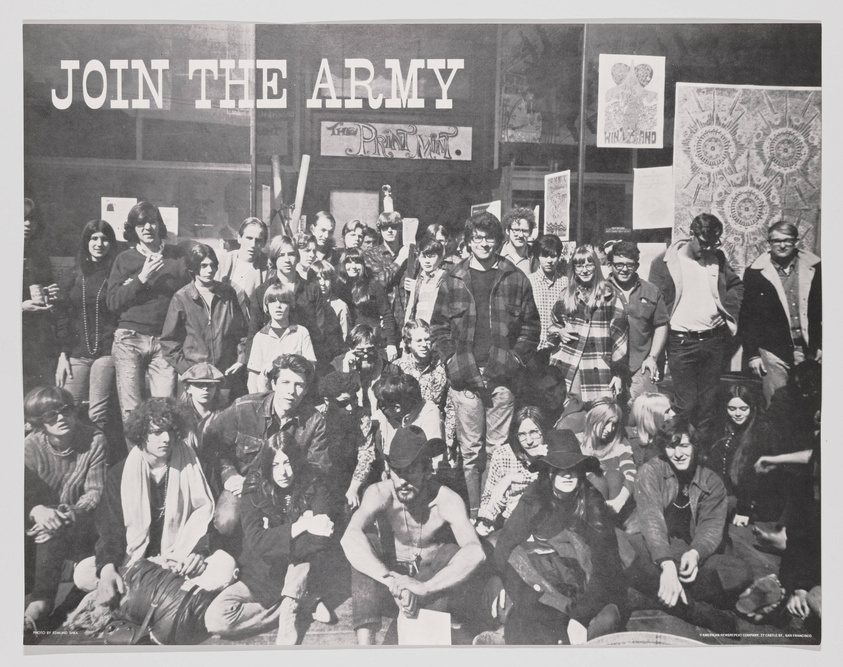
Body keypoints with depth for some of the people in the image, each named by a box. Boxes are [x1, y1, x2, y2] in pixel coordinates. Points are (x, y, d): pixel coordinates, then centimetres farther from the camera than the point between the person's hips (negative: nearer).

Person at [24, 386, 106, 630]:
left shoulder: (94, 439, -12)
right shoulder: (32, 446, -9)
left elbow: (96, 491, -14)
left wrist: (67, 515, -31)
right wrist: (37, 511, -37)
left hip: (82, 525, 0)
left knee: (53, 535, -20)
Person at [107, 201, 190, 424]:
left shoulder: (177, 256, 9)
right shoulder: (125, 259, 10)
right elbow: (113, 302, 2)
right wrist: (141, 279, -8)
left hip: (164, 340, 0)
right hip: (130, 338, 1)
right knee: (131, 410, -2)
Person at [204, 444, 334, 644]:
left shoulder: (313, 490, -9)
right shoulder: (254, 492, -10)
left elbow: (320, 539, -21)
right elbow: (256, 542, -24)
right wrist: (302, 526, -31)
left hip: (298, 576, -1)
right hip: (259, 577, 1)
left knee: (305, 538, -29)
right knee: (215, 619, -23)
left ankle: (289, 610, -21)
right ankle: (299, 606, -10)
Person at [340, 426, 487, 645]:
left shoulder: (446, 500, -24)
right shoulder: (379, 493, -22)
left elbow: (475, 552, -40)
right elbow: (349, 538, -39)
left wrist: (423, 587, -50)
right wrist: (391, 579, -51)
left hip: (433, 574, 0)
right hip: (389, 569, 0)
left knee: (456, 553, -31)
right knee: (364, 544, -30)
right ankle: (365, 641, -35)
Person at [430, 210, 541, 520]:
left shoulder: (515, 279, 5)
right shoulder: (453, 280, 7)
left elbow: (531, 325, 6)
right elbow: (439, 325, 8)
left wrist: (515, 359, -6)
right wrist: (452, 361, -5)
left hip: (502, 375, 0)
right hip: (465, 375, 1)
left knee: (499, 448, 4)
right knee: (470, 449, 4)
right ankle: (472, 512, 12)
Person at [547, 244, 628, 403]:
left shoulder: (608, 296, -1)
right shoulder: (566, 296, 10)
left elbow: (619, 335, -2)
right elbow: (553, 324, 24)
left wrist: (619, 372, -4)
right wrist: (558, 332, 1)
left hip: (598, 371, -2)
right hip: (566, 368, 3)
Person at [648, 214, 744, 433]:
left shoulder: (718, 258, 7)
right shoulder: (664, 262, -6)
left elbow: (737, 285, 23)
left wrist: (728, 309, 6)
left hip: (715, 339, 4)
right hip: (681, 342, -4)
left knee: (709, 400, 11)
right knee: (686, 402, -3)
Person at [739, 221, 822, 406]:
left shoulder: (814, 268, 5)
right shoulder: (755, 273, 0)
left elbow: (822, 309, 10)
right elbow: (746, 317, 2)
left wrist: (821, 345, 5)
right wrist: (752, 354, -2)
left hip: (807, 350, 2)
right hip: (773, 352, -2)